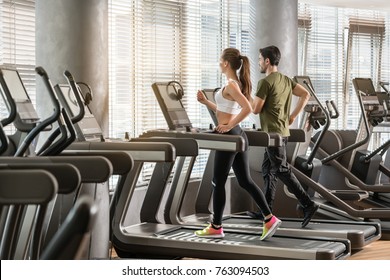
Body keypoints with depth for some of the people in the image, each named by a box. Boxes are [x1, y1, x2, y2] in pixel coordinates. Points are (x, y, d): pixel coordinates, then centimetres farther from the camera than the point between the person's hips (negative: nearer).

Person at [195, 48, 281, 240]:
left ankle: (216, 227, 11)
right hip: (237, 135, 10)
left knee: (218, 182, 2)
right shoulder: (237, 83, 14)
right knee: (245, 181, 10)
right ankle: (269, 219, 6)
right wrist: (205, 102, 18)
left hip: (228, 136, -10)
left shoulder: (230, 85, -16)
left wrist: (229, 125, -21)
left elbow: (247, 108, -29)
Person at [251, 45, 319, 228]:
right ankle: (266, 210, 19)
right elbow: (305, 95, 11)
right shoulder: (286, 80, 13)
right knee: (268, 170, 15)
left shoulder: (265, 82, -14)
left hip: (273, 132, -9)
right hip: (282, 131, 9)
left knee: (282, 170, -8)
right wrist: (292, 117, 13)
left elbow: (255, 109, -13)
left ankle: (308, 205, -13)